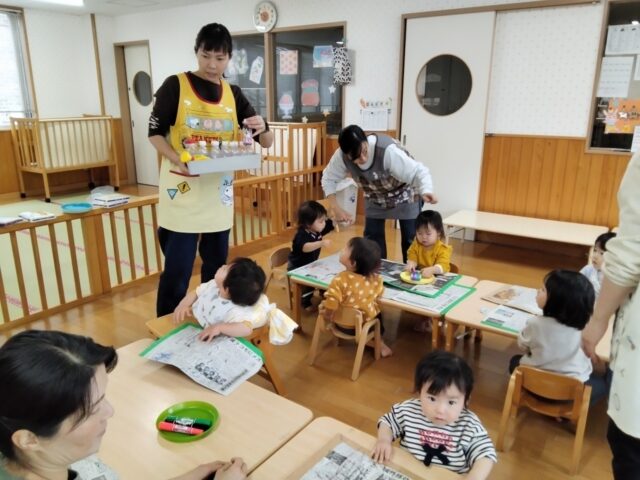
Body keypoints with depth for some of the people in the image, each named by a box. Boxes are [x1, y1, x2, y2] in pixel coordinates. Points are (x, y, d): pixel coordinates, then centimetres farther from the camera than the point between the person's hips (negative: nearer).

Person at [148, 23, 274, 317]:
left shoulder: (233, 95, 7)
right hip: (183, 190, -4)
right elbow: (154, 132, -4)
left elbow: (266, 142, 7)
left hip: (219, 193, 4)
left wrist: (262, 128, -17)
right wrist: (178, 160, -22)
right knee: (177, 270, -2)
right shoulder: (176, 86, -4)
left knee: (216, 264, 15)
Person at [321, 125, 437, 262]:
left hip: (405, 195, -4)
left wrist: (426, 192, -59)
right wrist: (337, 209, -22)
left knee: (410, 239, -2)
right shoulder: (341, 156, -27)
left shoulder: (387, 150, -41)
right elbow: (328, 179, -11)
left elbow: (419, 171, -38)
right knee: (371, 238, 5)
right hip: (375, 197, 4)